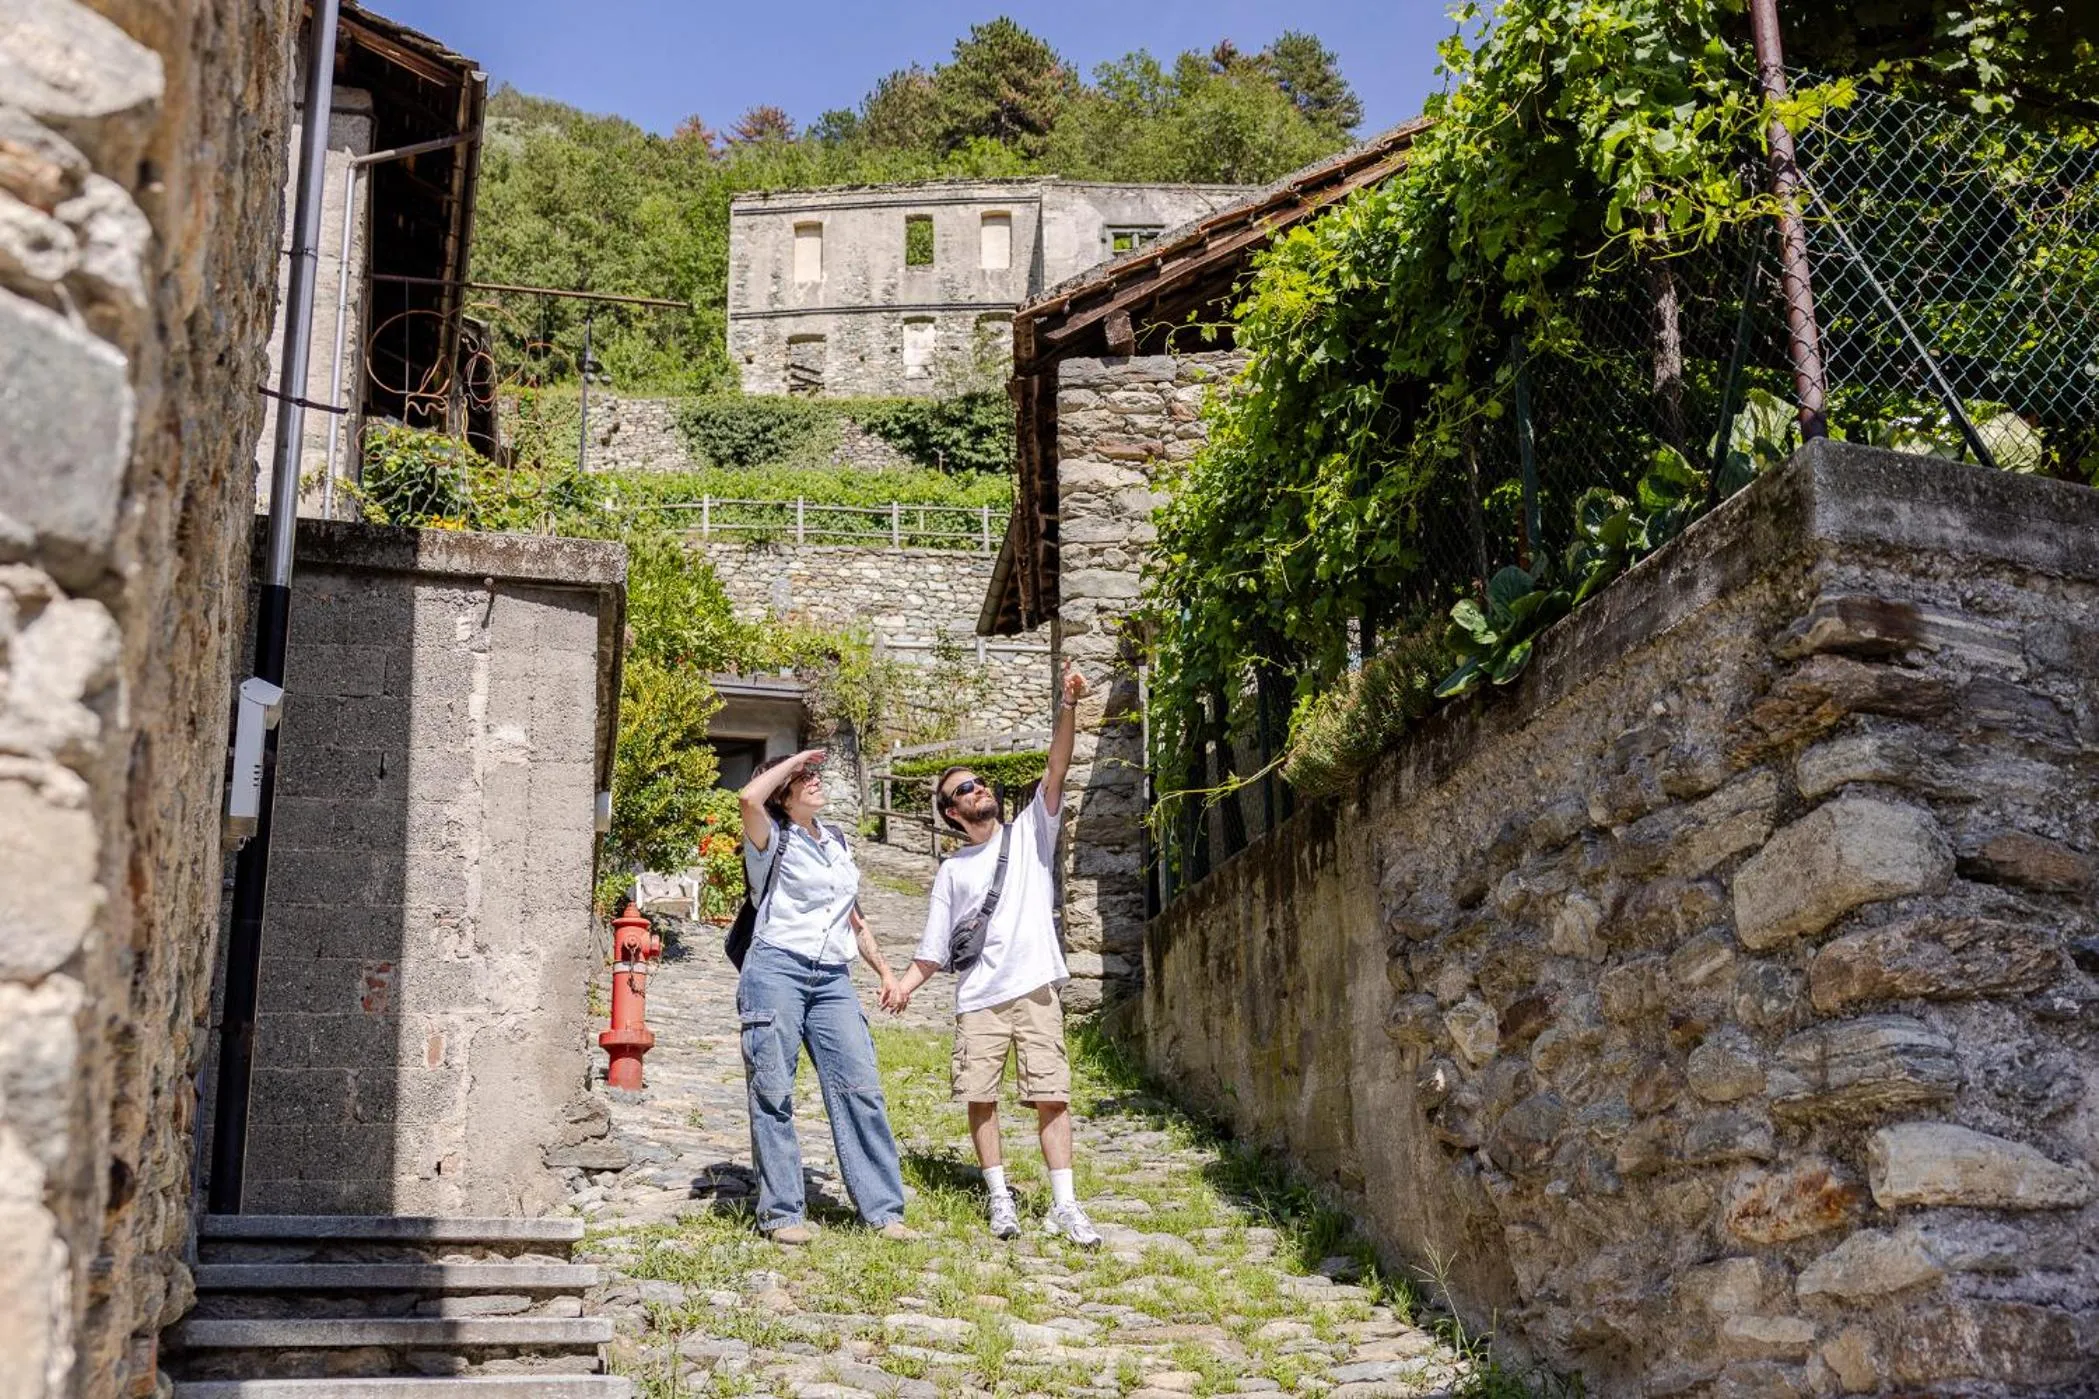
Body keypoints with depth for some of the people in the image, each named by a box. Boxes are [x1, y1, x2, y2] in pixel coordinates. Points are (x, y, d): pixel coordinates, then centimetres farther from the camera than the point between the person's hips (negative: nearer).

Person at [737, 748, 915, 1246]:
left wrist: (884, 969, 22)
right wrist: (794, 759, -7)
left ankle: (883, 1209, -1)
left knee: (861, 1087, -3)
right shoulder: (772, 839, 3)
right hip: (776, 970, -5)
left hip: (833, 979, 5)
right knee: (773, 1093, -4)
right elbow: (749, 797, -21)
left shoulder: (836, 840, 21)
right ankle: (782, 1213, 2)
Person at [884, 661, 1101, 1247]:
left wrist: (1067, 707, -18)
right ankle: (1000, 1197, 11)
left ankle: (1064, 1205, -5)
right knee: (979, 1098, -1)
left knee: (1051, 1095, -6)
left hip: (1034, 989, -2)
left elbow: (1056, 773, -5)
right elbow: (935, 947, 11)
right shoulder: (952, 871, 12)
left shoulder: (1029, 834, 9)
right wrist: (904, 984, -6)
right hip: (978, 999, 2)